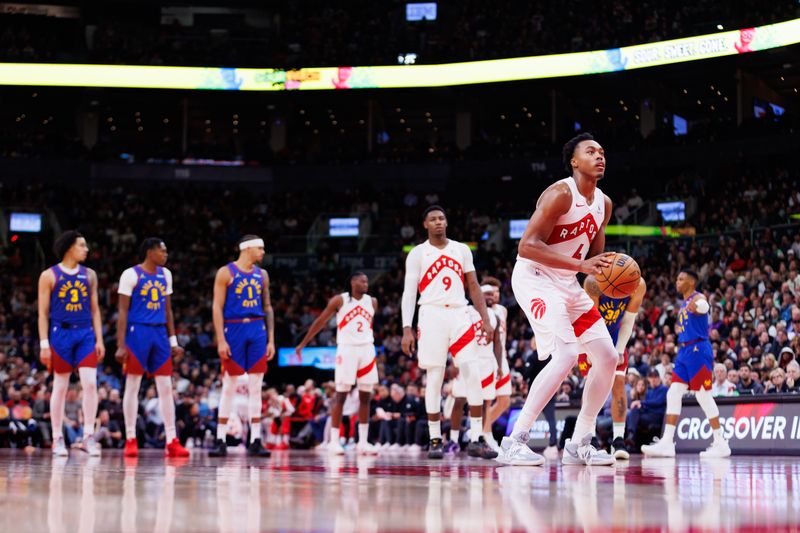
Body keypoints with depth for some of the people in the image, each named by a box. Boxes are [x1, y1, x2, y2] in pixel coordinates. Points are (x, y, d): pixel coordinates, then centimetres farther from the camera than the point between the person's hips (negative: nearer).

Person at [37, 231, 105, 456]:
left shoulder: (89, 275, 10)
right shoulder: (49, 275, -1)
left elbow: (94, 309, 13)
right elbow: (43, 313, -2)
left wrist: (99, 339, 5)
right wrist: (44, 344, -9)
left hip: (85, 334, 3)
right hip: (61, 334, -3)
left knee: (90, 383, -8)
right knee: (60, 387, 3)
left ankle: (88, 436, -4)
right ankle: (57, 439, 11)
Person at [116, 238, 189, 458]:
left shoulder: (165, 274, 13)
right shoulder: (131, 275, -6)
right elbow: (123, 311, -8)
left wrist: (173, 341, 14)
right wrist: (121, 345, -14)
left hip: (160, 333, 6)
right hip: (138, 332, -6)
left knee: (166, 388, 2)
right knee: (133, 386, -1)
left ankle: (172, 442, 2)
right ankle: (130, 440, 6)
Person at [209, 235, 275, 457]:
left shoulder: (262, 274, 12)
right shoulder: (226, 272, -3)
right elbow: (217, 307, -7)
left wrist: (271, 339, 8)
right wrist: (221, 340, -14)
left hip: (257, 330, 4)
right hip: (234, 330, -4)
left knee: (255, 387, 3)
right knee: (229, 387, -1)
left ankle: (255, 441, 6)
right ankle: (220, 441, 6)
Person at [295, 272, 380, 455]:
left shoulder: (372, 302, 9)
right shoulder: (339, 300, -2)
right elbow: (320, 321, 3)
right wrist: (303, 343, 6)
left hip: (367, 350, 4)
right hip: (346, 349, -4)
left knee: (365, 397, 3)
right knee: (341, 395, -5)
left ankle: (363, 442, 6)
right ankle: (334, 441, -2)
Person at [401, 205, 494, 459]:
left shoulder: (462, 250, 13)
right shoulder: (417, 254, 4)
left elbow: (473, 286, 14)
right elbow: (409, 293, 0)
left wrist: (485, 319, 6)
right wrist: (407, 329, -9)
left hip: (460, 315, 3)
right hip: (432, 315, -2)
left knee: (473, 374, -7)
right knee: (435, 378, -2)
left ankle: (478, 438, -3)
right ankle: (435, 440, 5)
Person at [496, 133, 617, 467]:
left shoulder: (603, 203, 9)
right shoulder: (561, 194, -17)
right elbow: (527, 246, -25)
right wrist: (580, 265, -30)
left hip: (568, 284, 9)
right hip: (535, 279, -9)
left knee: (608, 357, 5)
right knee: (566, 356, -24)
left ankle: (579, 444, 15)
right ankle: (514, 441, -19)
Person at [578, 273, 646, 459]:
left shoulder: (638, 285, -22)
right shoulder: (594, 282, -32)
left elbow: (628, 321, -12)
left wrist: (619, 351, -14)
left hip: (614, 334, 3)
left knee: (619, 383, -7)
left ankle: (618, 439, -7)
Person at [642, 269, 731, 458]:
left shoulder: (698, 298, -9)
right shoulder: (683, 305, 20)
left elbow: (703, 306, -36)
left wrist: (697, 306, -57)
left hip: (698, 350, -9)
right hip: (684, 351, 9)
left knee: (703, 396, -7)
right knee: (673, 394, 1)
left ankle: (720, 443, 0)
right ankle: (667, 442, -1)